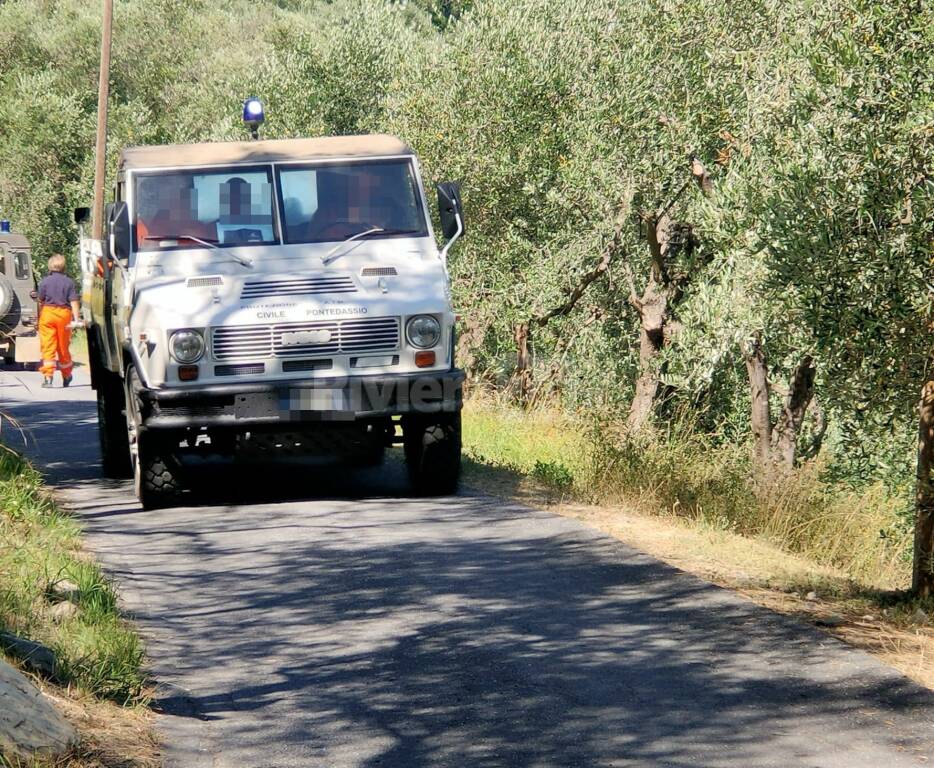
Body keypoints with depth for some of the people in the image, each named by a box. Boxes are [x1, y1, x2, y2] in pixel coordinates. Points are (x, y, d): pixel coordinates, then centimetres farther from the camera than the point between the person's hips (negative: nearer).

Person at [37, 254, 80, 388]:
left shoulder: (45, 281, 0)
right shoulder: (69, 282, 1)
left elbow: (41, 301, 7)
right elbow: (74, 301, -7)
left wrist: (40, 315, 23)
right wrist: (76, 318, -9)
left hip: (47, 313, -1)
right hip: (64, 314, 1)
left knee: (48, 346, -3)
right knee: (63, 346, 14)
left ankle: (48, 377, -15)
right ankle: (66, 376, 29)